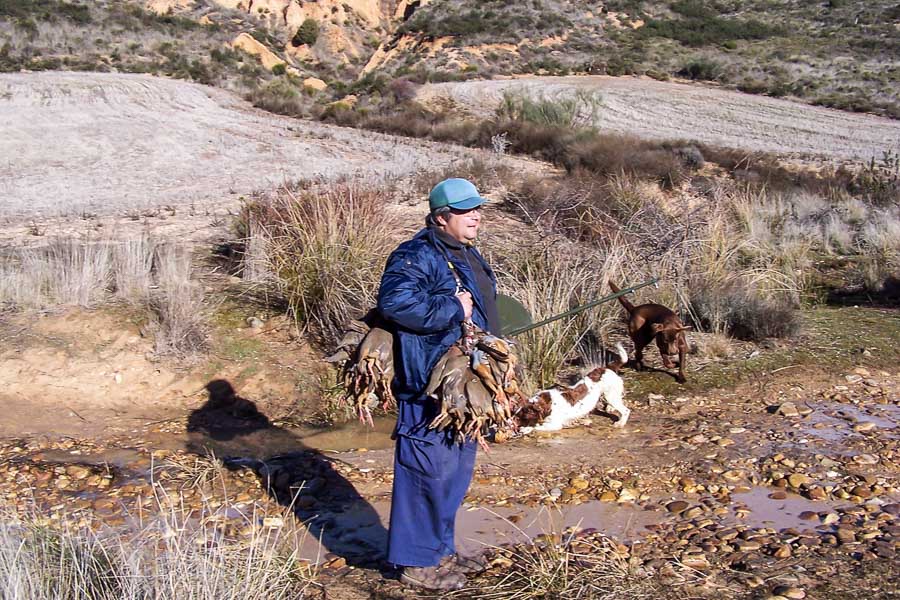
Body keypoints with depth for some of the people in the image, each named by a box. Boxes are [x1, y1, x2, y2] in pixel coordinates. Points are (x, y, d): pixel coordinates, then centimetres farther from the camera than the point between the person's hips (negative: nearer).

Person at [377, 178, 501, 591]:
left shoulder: (468, 256, 16)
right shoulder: (417, 257, -16)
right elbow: (395, 301, -34)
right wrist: (453, 309, -27)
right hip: (429, 387, -10)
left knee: (456, 472, 18)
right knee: (428, 473, -3)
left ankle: (440, 549, 33)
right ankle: (417, 562, 10)